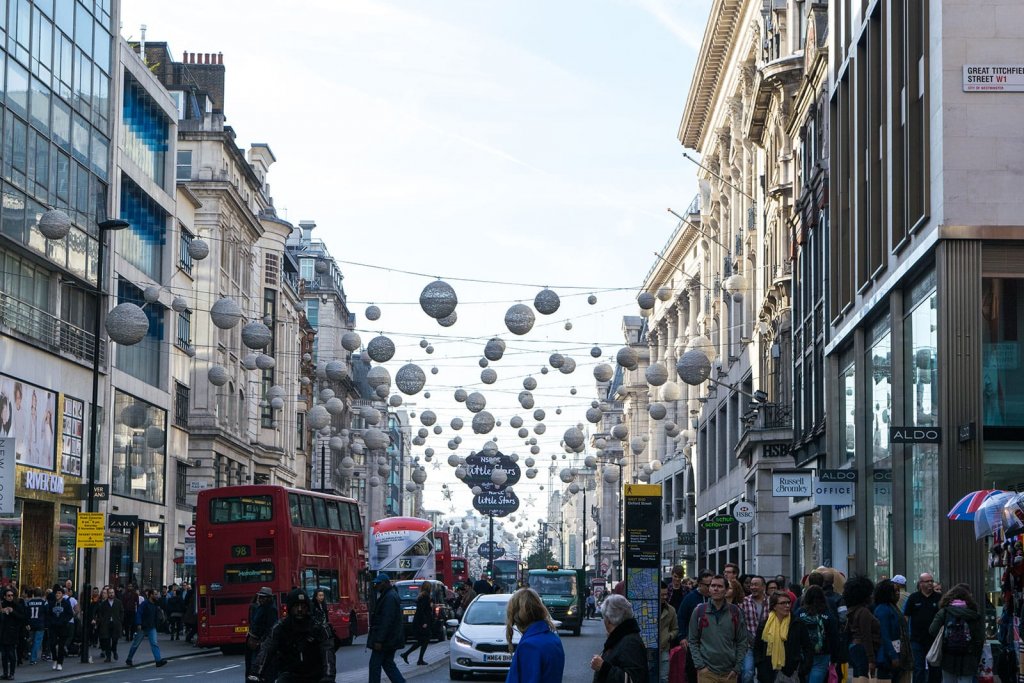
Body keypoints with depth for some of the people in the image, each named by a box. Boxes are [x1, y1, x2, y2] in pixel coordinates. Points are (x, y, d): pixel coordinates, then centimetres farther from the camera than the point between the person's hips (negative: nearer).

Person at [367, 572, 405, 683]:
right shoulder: (391, 595, 15)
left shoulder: (389, 597, -18)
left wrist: (379, 640, -24)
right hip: (391, 640, 10)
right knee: (388, 663, 12)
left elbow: (386, 621, -23)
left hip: (385, 640, -10)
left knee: (375, 664, -3)